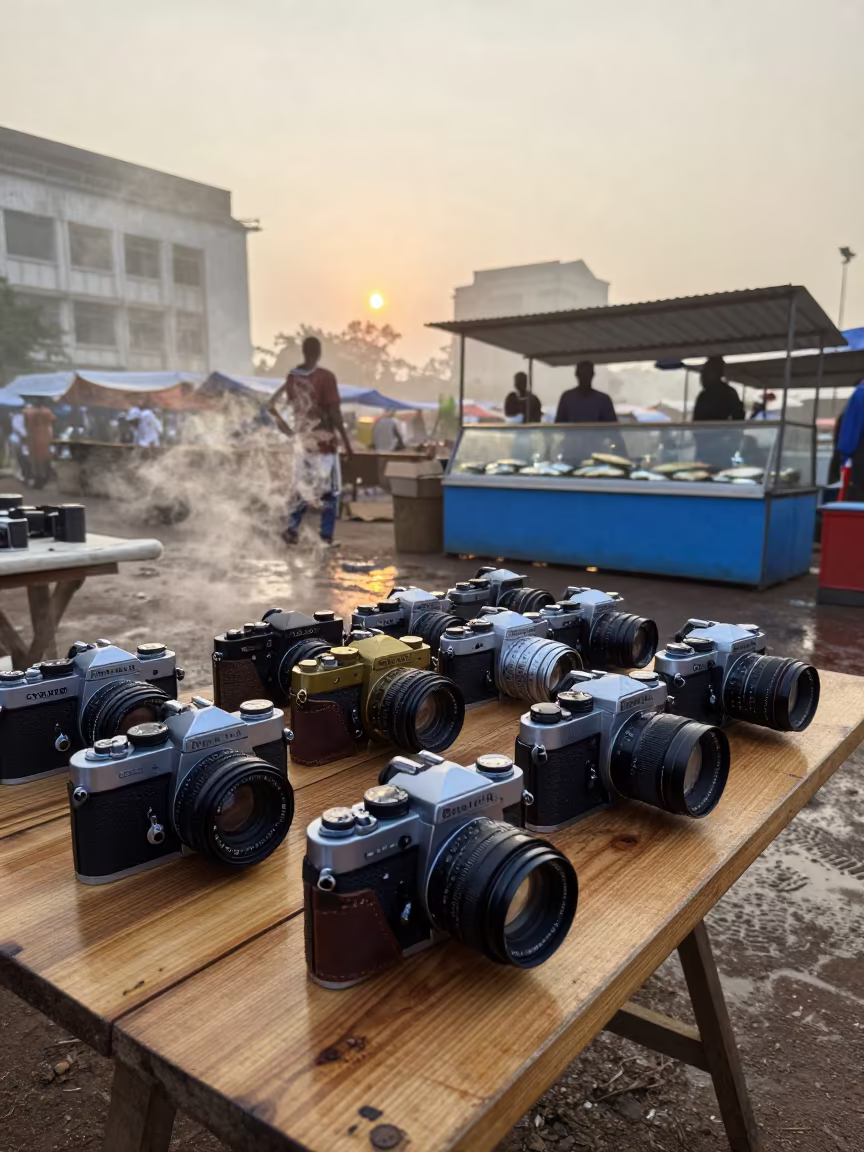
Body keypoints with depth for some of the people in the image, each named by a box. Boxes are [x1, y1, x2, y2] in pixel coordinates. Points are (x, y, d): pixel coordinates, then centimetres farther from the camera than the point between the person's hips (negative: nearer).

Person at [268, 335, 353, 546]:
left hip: (301, 441, 6)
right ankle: (326, 537, 6)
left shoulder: (291, 377, 3)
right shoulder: (325, 377, -15)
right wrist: (347, 443, -10)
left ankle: (291, 529, 12)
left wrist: (286, 428, 18)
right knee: (330, 491, 6)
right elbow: (335, 414, -16)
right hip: (323, 441, -5)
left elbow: (271, 407, 7)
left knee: (302, 488, 19)